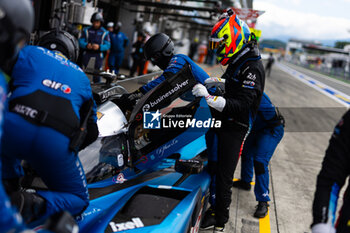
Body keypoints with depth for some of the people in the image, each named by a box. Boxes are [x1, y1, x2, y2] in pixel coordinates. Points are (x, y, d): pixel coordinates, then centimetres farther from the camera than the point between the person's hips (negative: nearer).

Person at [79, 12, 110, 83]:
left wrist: (99, 47, -21)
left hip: (98, 56, -1)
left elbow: (108, 45, -1)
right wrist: (86, 45, -18)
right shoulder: (86, 30, 8)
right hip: (87, 54, 1)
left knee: (97, 74, 1)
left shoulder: (105, 32, 4)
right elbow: (81, 41, 5)